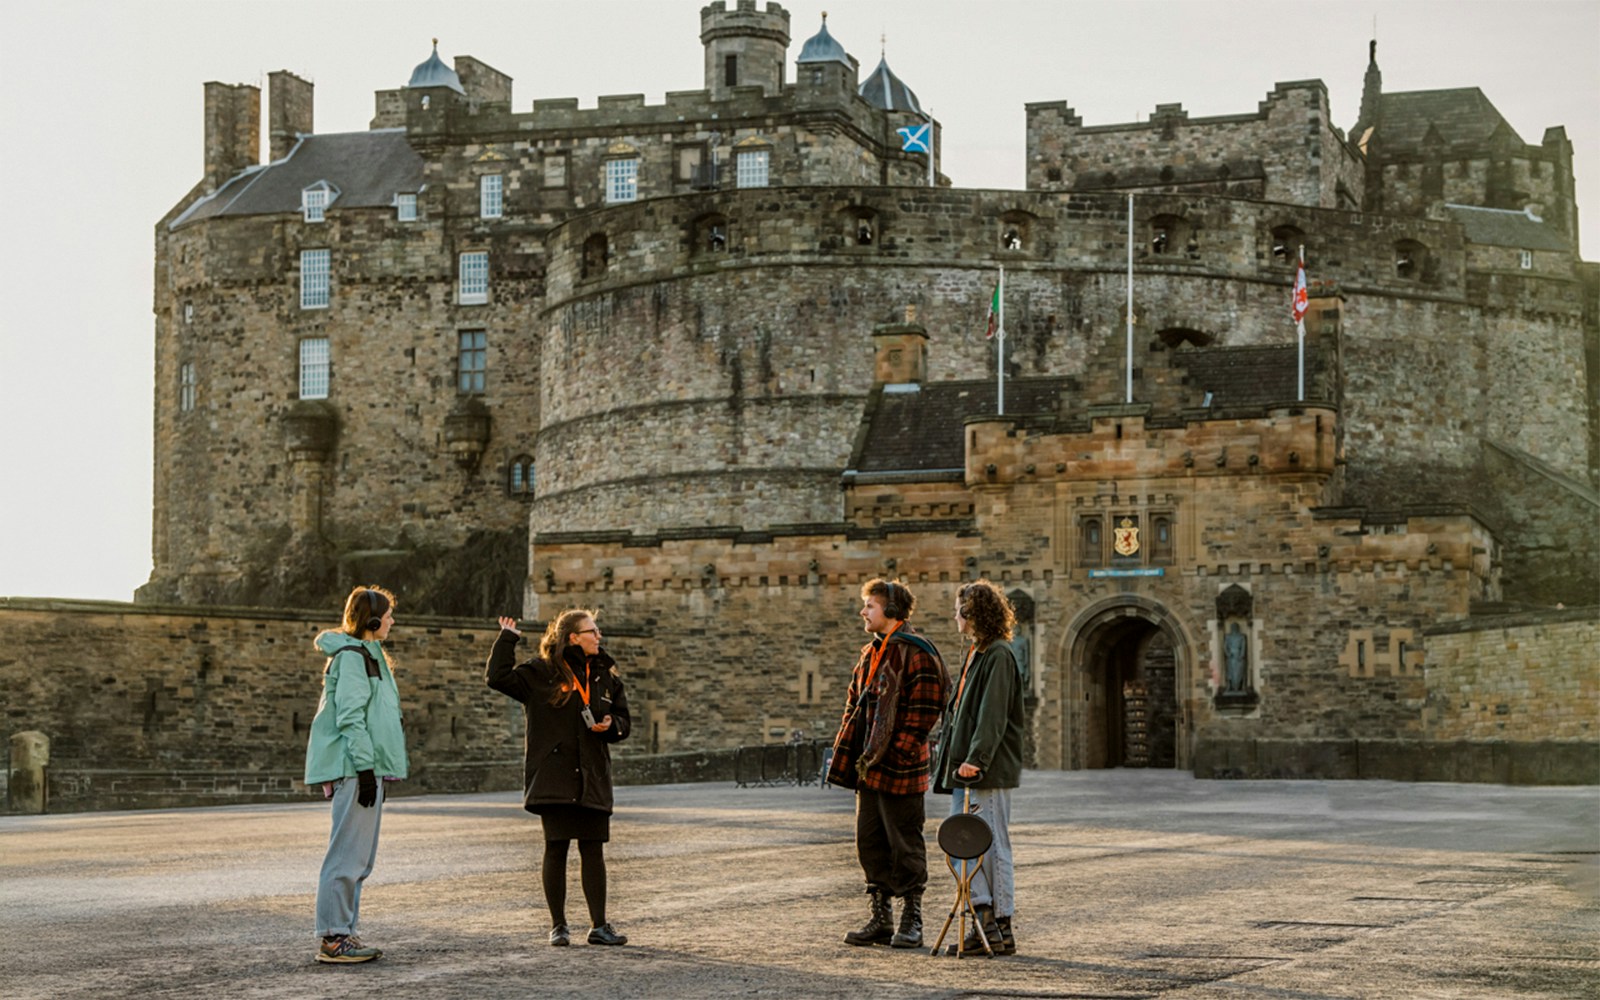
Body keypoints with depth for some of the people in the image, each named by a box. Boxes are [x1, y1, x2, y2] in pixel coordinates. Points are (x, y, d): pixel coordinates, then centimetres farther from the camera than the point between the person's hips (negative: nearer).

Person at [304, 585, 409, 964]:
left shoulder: (368, 655, 21)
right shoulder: (351, 656, -11)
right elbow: (350, 717, -18)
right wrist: (365, 767, -21)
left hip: (367, 768, 11)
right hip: (354, 769, -11)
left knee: (359, 858, 12)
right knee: (349, 855, -9)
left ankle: (346, 933, 16)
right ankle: (333, 937, -7)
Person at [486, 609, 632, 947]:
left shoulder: (606, 676, 12)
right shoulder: (541, 673, -2)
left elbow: (624, 721, 18)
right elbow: (498, 678, -13)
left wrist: (610, 725, -3)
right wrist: (508, 639, -9)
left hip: (593, 779, 4)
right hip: (554, 776, -4)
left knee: (593, 850, 4)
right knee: (556, 848, -2)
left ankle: (599, 925, 8)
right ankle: (558, 926, 7)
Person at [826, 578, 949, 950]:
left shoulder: (917, 654, -11)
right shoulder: (870, 654, 16)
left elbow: (923, 711, -16)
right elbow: (854, 707, 21)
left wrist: (898, 755, -19)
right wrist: (843, 754, 12)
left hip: (900, 768, -9)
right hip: (868, 767, 9)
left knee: (905, 845, -1)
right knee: (869, 843, 10)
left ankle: (911, 924, 7)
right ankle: (881, 919, 18)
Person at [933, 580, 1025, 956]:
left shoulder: (999, 655, -11)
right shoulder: (975, 654, 18)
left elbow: (993, 715, -20)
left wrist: (977, 759, -26)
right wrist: (952, 762, 18)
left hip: (990, 770, -9)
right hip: (966, 767, 9)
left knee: (992, 844, -5)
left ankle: (1001, 927, -1)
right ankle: (984, 918, 8)